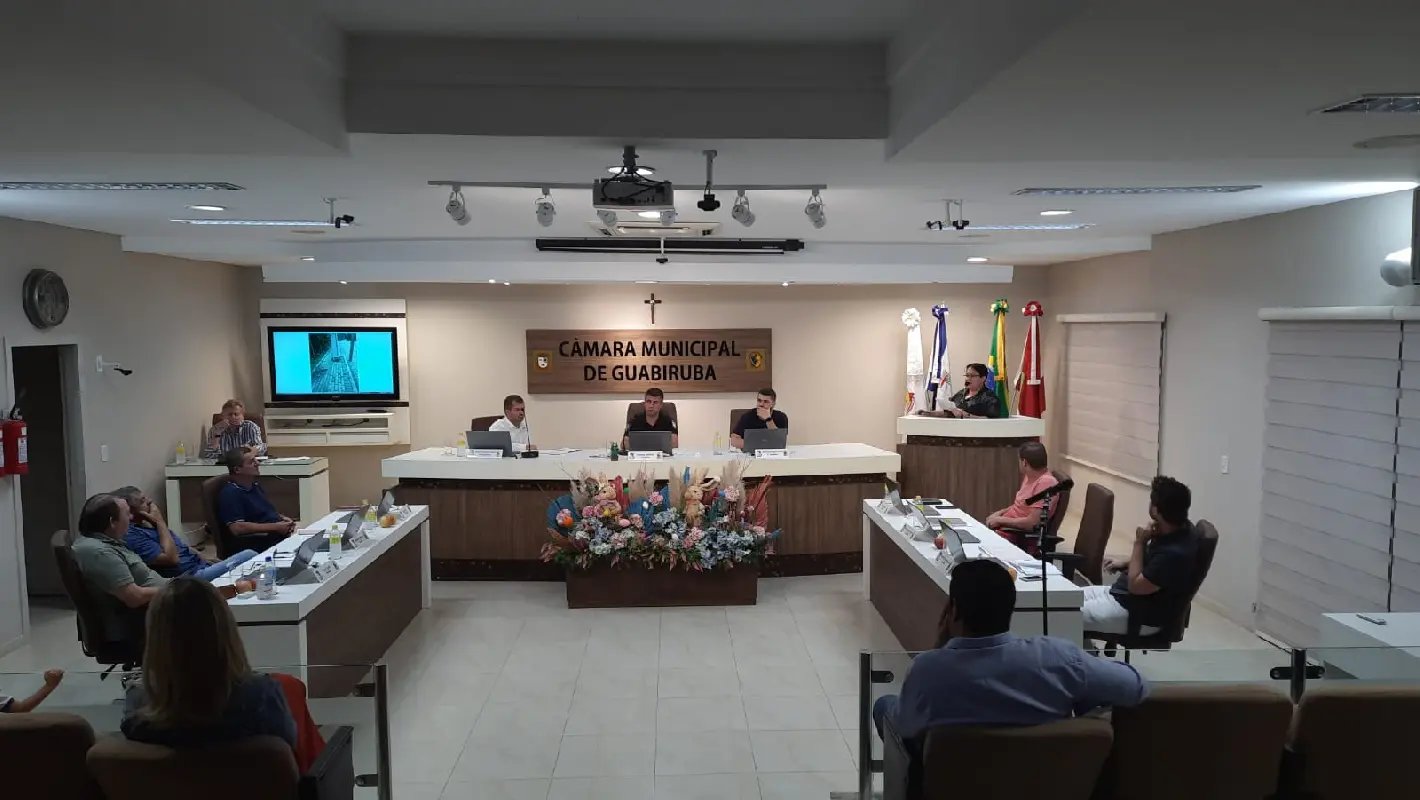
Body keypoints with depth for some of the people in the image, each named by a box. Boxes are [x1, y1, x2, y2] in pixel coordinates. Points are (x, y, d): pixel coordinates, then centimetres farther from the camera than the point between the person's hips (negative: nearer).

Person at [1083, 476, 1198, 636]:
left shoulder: (1176, 553, -32)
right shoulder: (1177, 529, -3)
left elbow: (1135, 585, -22)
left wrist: (1139, 542, -21)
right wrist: (1125, 562, 10)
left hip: (1138, 613, -10)